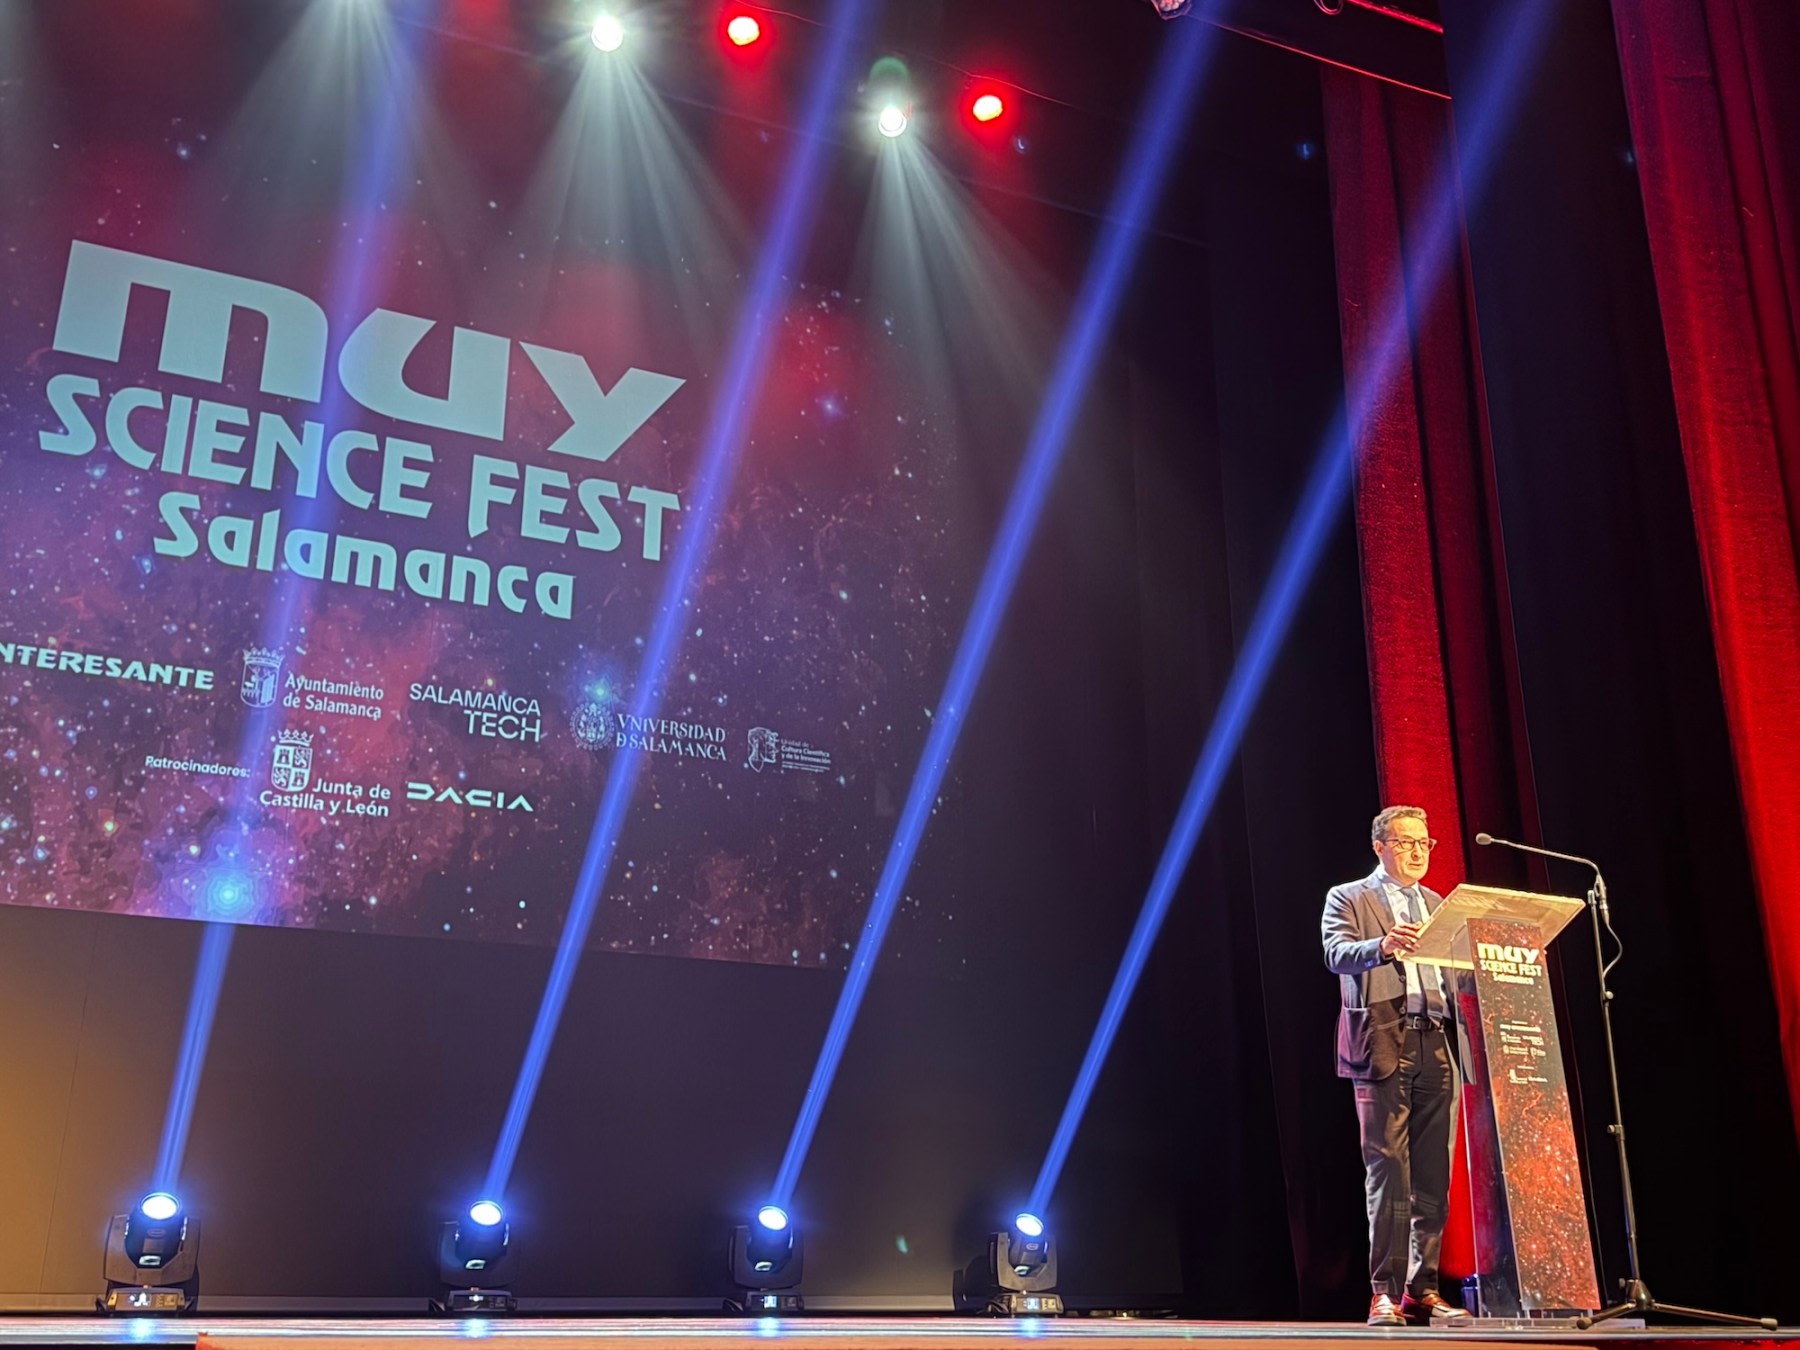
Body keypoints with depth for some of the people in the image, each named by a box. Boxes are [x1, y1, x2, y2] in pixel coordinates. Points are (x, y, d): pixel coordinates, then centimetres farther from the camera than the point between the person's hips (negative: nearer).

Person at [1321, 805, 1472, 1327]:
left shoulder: (1436, 905, 23)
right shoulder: (1348, 899, 6)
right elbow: (1336, 955, -11)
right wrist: (1382, 946, -31)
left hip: (1436, 1046, 5)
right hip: (1383, 1047, -5)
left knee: (1433, 1177, 4)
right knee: (1388, 1172, -7)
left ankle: (1422, 1290, 10)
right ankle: (1385, 1293, -3)